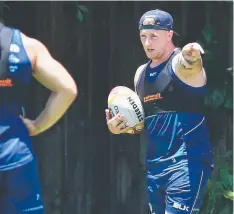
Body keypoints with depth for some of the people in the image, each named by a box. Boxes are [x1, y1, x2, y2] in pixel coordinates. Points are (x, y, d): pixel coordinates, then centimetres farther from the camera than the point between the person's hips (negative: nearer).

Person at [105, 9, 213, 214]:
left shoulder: (181, 62, -9)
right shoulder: (141, 73, 16)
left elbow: (190, 65, -35)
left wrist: (192, 56, -60)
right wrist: (120, 126, 5)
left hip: (187, 161, -8)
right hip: (154, 164, 8)